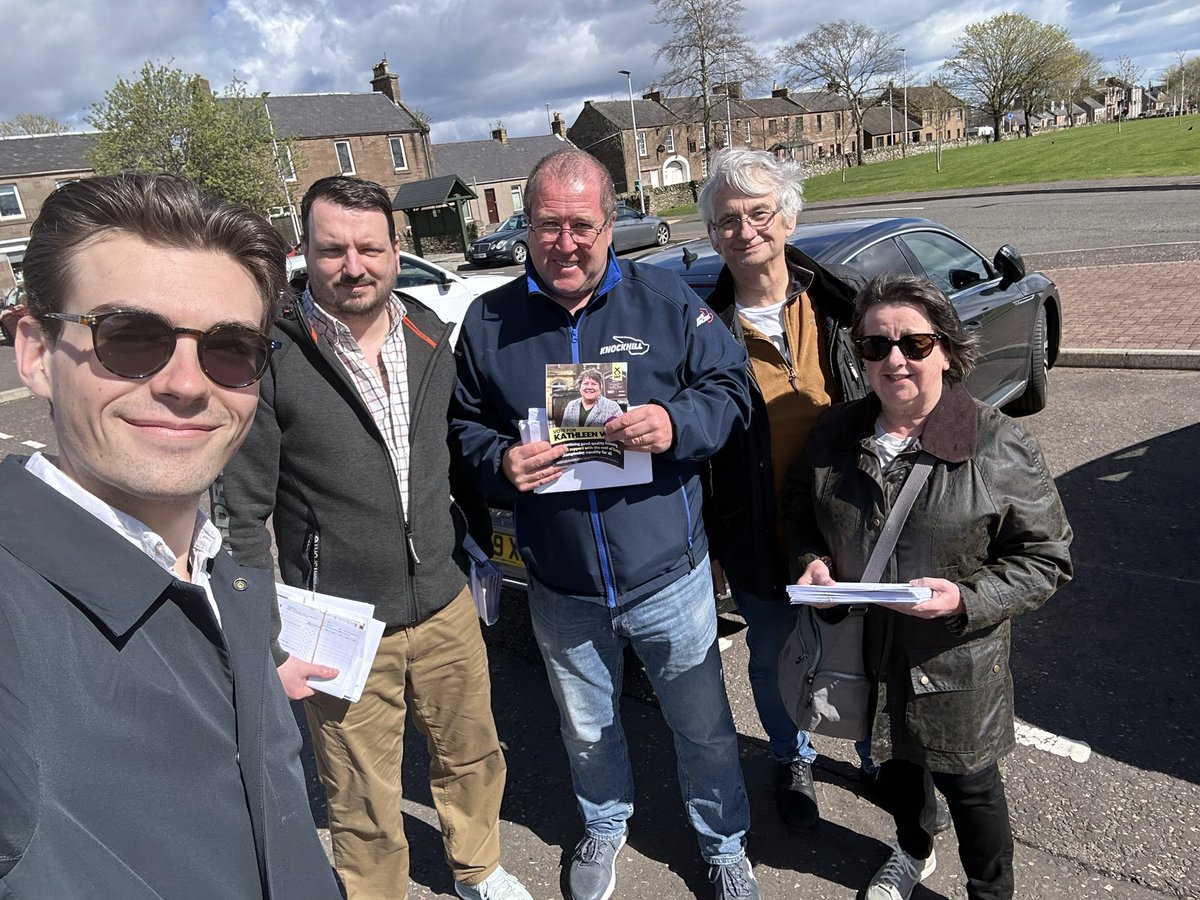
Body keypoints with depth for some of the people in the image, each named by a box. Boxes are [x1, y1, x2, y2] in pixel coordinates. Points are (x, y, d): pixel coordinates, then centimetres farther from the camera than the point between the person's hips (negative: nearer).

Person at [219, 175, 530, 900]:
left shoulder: (430, 335, 1)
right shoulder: (270, 358, -14)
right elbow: (243, 514, -10)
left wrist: (485, 537, 17)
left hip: (446, 606, 5)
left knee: (474, 756, 23)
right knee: (367, 810, 12)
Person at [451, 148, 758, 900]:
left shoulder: (665, 298, -6)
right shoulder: (489, 321, -3)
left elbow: (730, 387, -4)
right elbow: (465, 426, 4)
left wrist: (677, 424, -24)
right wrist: (500, 462, -18)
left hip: (670, 576, -1)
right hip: (561, 588, 2)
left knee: (704, 726, 17)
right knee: (588, 731, 25)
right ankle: (606, 825, 55)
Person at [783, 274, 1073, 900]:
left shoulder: (1001, 448, -16)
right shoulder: (835, 435, -4)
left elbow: (1045, 558, -10)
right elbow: (799, 506, 11)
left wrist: (967, 600, -25)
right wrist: (812, 560, -9)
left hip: (956, 661, -4)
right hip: (866, 649, 4)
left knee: (966, 781, 15)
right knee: (894, 761, 27)